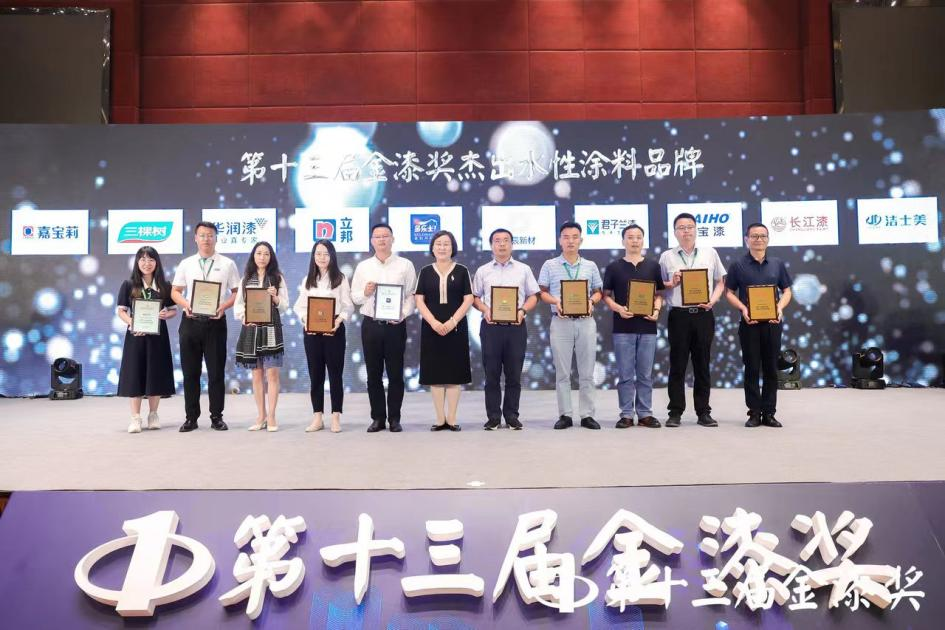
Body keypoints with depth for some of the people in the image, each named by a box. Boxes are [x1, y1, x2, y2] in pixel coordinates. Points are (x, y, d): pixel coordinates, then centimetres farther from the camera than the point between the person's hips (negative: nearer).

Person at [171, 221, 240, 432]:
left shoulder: (227, 264, 5)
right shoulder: (186, 264, 10)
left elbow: (237, 292, 4)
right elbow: (175, 291, 11)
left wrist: (223, 306, -13)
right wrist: (185, 304, -9)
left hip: (215, 322, -2)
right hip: (190, 321, 2)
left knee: (216, 372, 2)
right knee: (190, 372, 6)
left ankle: (216, 417, 11)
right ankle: (191, 417, 15)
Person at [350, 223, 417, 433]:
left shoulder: (405, 266, 2)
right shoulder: (363, 267, 9)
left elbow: (411, 295, -2)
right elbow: (354, 297, 8)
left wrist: (403, 314, -17)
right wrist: (365, 293, -12)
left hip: (395, 325, -2)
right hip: (370, 324, 2)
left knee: (395, 374, 3)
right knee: (373, 374, 7)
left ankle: (394, 418, 13)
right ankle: (378, 418, 17)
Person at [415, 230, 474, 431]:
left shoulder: (461, 271, 5)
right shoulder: (425, 272, 7)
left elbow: (468, 300, -1)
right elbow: (419, 300, 2)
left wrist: (452, 321, -13)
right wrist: (434, 322, -13)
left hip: (456, 328, -1)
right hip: (432, 328, 1)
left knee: (454, 373, 0)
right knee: (435, 373, 1)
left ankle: (452, 418, 8)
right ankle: (440, 419, 9)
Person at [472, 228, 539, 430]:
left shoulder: (523, 269, 9)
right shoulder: (483, 271, 10)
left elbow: (533, 296, 8)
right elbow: (475, 297, 10)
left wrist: (522, 310, -9)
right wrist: (485, 310, -9)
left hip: (516, 325, 0)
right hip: (491, 325, 0)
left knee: (514, 374, 3)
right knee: (491, 373, 2)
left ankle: (512, 416, 11)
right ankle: (493, 417, 9)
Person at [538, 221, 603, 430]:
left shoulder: (590, 266, 11)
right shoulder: (549, 266, 6)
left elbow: (598, 292, 13)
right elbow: (542, 293, 5)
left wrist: (591, 301, -8)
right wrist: (556, 302, -14)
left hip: (586, 321, 1)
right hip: (560, 322, -1)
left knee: (587, 372, 3)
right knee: (562, 372, 2)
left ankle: (587, 415, 9)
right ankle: (564, 415, 9)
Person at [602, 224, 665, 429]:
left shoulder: (653, 266, 8)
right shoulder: (614, 267, 3)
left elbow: (659, 294, 12)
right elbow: (606, 295, 5)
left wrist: (657, 310, -7)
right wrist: (618, 308, -13)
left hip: (647, 327, 2)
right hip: (623, 327, -1)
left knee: (645, 375, 6)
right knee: (625, 375, 2)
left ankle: (645, 414, 15)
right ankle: (626, 414, 10)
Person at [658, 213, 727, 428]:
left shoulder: (710, 253, 10)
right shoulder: (667, 257, 7)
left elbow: (720, 283, 12)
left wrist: (712, 300, -4)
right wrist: (670, 284, -11)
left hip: (703, 314, 1)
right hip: (679, 315, -1)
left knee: (702, 365, 6)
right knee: (677, 365, 1)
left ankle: (703, 412, 13)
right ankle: (675, 412, 7)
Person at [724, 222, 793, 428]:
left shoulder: (777, 264, 9)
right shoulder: (738, 265, 2)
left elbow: (787, 291, 11)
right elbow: (729, 293, 2)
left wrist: (780, 307, -8)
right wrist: (743, 308, -14)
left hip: (772, 323, 2)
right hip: (749, 323, -2)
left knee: (771, 369, 5)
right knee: (752, 369, 2)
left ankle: (769, 413, 13)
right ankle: (754, 412, 9)